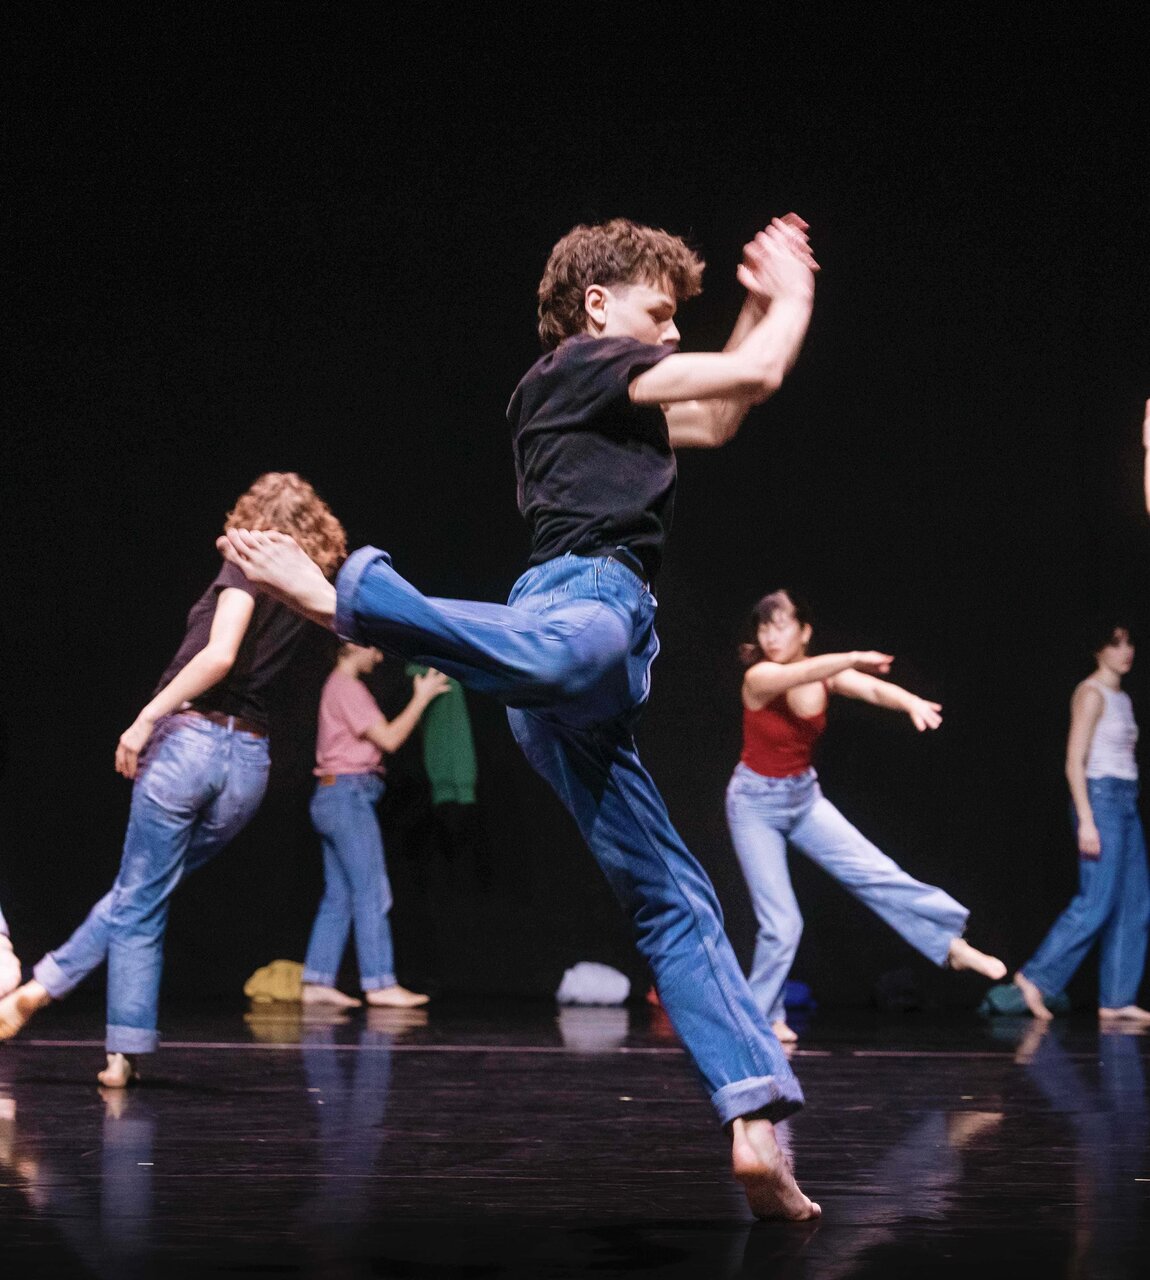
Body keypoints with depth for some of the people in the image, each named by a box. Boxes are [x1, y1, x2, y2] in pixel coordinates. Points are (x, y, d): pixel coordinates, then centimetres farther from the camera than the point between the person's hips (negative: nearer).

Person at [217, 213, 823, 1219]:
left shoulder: (595, 405, 36)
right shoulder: (585, 363, 12)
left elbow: (716, 419, 49)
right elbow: (757, 375, 6)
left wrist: (763, 304, 46)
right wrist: (796, 293, 24)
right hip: (588, 594, -9)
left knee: (675, 903, 4)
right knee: (568, 652, -48)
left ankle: (756, 1126, 1)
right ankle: (346, 595, -63)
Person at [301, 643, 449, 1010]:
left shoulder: (339, 686, 21)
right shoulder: (347, 687, -10)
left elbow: (378, 738, 20)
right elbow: (389, 739, -14)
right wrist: (422, 697, -7)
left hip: (333, 798, 10)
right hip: (348, 794, -10)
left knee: (338, 897, 7)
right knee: (371, 891, -10)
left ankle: (317, 982, 5)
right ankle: (380, 983, -12)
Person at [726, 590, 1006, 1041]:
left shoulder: (827, 674, -8)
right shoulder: (759, 678, -22)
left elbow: (874, 688, -26)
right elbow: (801, 674, -43)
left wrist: (911, 702, -48)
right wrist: (854, 658, -59)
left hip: (804, 796, 5)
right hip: (756, 802, -4)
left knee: (875, 873, -7)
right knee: (780, 924, -5)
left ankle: (952, 944, 1)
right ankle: (763, 1017, 11)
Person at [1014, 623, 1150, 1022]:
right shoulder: (1091, 694, -8)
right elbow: (1074, 762, -13)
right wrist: (1086, 820, -20)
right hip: (1100, 798, -9)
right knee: (1096, 903, -12)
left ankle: (1117, 1000, 4)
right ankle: (1036, 977, -4)